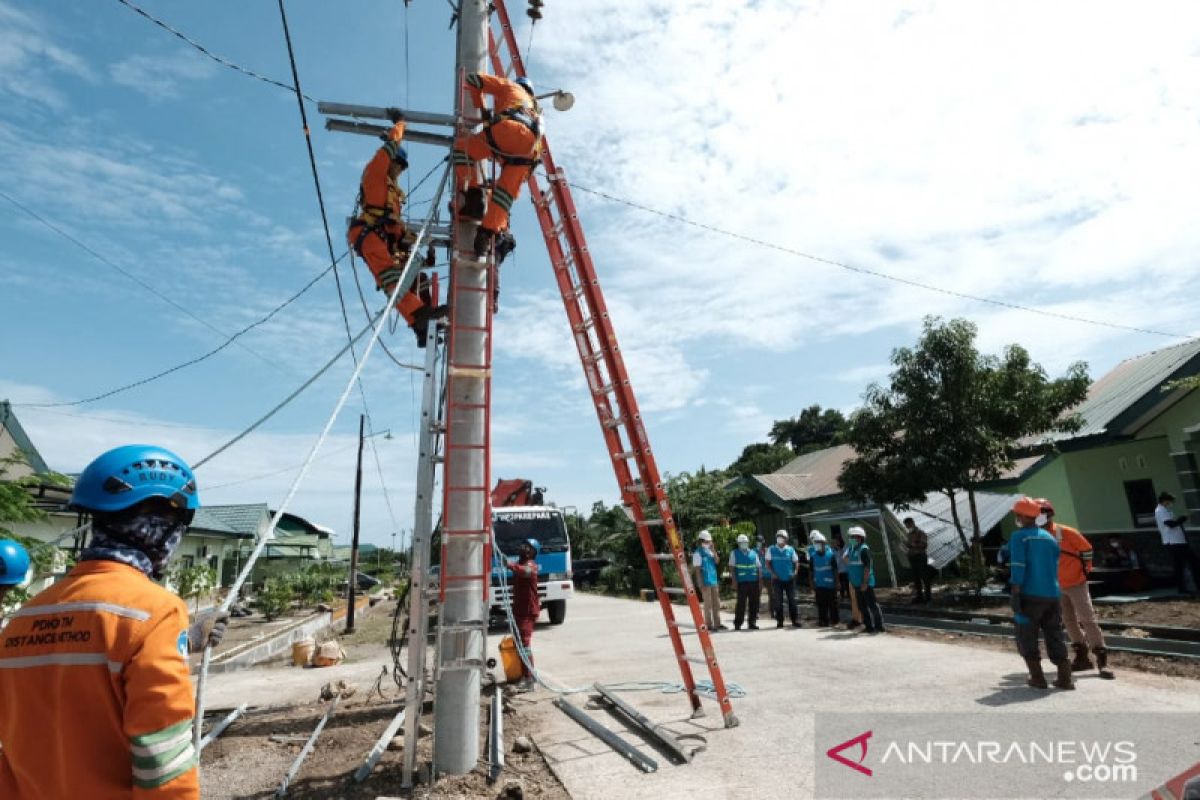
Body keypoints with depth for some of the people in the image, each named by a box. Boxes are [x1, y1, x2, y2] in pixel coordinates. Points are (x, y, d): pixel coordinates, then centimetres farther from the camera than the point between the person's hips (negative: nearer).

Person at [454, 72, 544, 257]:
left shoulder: (510, 86, 32)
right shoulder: (535, 108, 45)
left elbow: (473, 79, 27)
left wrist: (481, 107, 39)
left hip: (509, 129, -4)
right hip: (529, 146, 5)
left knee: (462, 147, 12)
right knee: (506, 191, 7)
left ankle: (474, 195, -3)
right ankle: (489, 232, -7)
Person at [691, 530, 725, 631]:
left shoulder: (710, 552, 14)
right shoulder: (698, 553, -9)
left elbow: (716, 561, 2)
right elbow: (697, 569, -12)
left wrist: (713, 550, -7)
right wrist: (701, 583, -17)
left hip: (714, 581, 8)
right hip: (705, 582, -8)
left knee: (716, 603, 12)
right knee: (708, 604, -2)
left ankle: (717, 624, 20)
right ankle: (709, 625, 6)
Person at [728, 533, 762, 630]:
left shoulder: (753, 553, 15)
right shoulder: (734, 553, 7)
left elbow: (759, 567, 15)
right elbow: (732, 568, 1)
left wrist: (760, 581, 9)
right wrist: (734, 580, -8)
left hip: (754, 582, 3)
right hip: (741, 582, -3)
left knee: (754, 603, 4)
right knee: (741, 603, -4)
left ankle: (752, 622, 16)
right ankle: (737, 624, 5)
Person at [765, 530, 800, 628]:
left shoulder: (790, 549, 2)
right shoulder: (771, 549, 1)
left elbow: (796, 562, 9)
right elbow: (767, 563, 3)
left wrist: (794, 572, -6)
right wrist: (772, 573, -9)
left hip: (789, 579, 0)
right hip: (777, 579, 0)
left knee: (792, 600, 3)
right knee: (778, 601, 4)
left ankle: (795, 620, 11)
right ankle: (779, 621, 13)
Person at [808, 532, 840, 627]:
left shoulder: (831, 554, -8)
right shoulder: (813, 556, 0)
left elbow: (835, 570, -3)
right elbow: (811, 572, 6)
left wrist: (836, 583, -4)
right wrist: (811, 585, 5)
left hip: (830, 585, -2)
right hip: (819, 585, 3)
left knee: (832, 604, 6)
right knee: (821, 605, 7)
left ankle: (833, 620, 19)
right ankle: (823, 620, 17)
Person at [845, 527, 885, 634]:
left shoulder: (864, 549, -14)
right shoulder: (851, 549, 11)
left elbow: (867, 567, -19)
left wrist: (865, 582, -22)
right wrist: (852, 581, 17)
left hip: (866, 583, -9)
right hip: (857, 584, 9)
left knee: (872, 605, -1)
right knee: (862, 606, 13)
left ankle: (879, 626, 8)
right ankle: (868, 626, 21)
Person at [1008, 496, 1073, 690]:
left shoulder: (1019, 536, -7)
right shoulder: (1049, 537, 11)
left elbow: (1018, 569, -15)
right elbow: (1055, 568, 16)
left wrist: (1015, 597, -14)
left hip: (1030, 595, -6)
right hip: (1052, 595, 6)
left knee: (1027, 638, 7)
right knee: (1055, 637, 14)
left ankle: (1037, 678, 9)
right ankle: (1065, 679, 14)